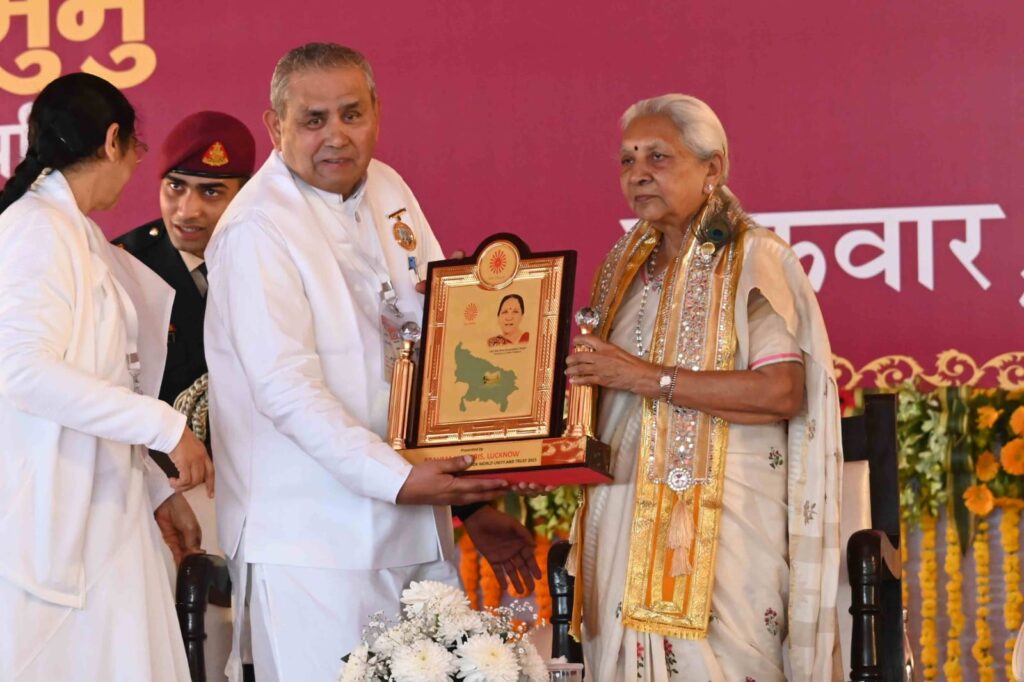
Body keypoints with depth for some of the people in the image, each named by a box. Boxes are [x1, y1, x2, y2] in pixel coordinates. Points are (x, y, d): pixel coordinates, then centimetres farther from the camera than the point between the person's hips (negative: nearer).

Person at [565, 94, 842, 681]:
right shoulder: (626, 266, 15)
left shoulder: (754, 259, -5)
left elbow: (782, 393, -17)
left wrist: (649, 378, -17)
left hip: (721, 521, -6)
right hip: (625, 516, 6)